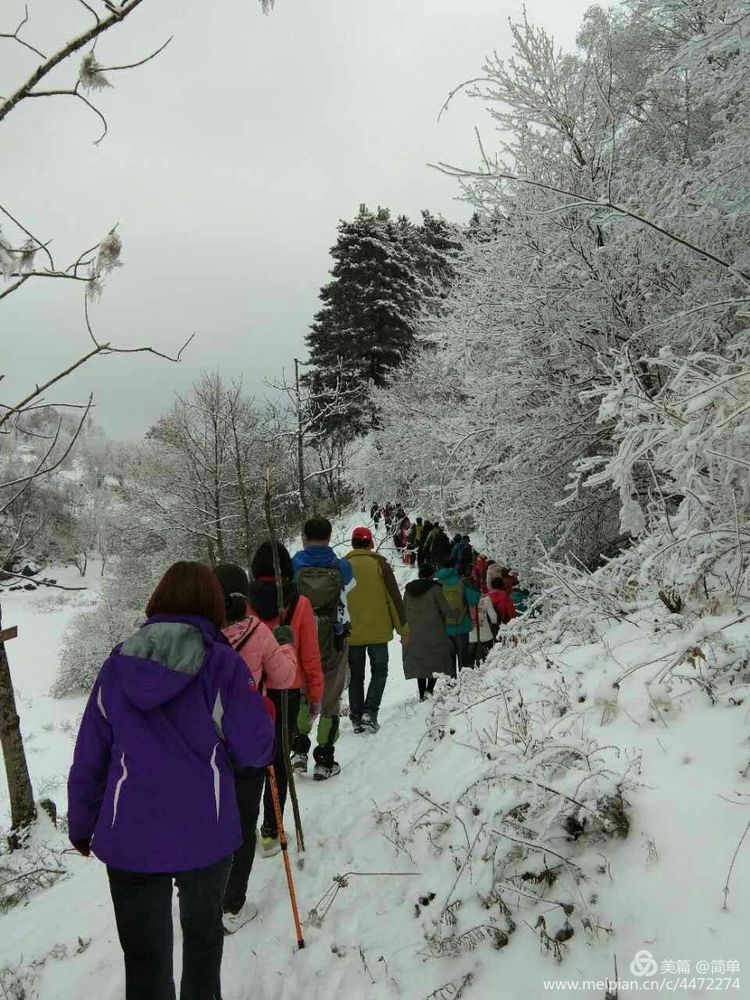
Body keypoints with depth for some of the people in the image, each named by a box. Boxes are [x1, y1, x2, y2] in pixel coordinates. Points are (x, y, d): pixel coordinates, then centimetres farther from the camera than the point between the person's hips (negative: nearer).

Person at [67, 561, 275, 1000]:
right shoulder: (222, 663, -12)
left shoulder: (119, 663, -1)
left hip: (129, 838, 2)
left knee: (145, 957, 17)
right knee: (203, 931, 25)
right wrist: (265, 715, 10)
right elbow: (253, 750, -10)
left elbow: (89, 756, 4)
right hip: (205, 834, -1)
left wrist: (82, 825, 17)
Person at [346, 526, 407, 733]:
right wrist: (402, 627, 2)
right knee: (379, 671, 11)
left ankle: (356, 717, 13)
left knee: (356, 675, 13)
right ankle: (370, 711, -4)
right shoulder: (379, 563, -5)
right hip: (378, 630, -2)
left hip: (351, 633, 2)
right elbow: (394, 597, -6)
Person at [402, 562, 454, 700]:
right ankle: (429, 689, -12)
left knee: (419, 662, 11)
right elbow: (446, 609, -7)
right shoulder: (434, 588, -8)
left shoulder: (408, 590, 8)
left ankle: (422, 694, 10)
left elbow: (404, 611, 13)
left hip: (414, 633, 5)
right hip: (434, 632, -5)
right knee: (437, 662, 4)